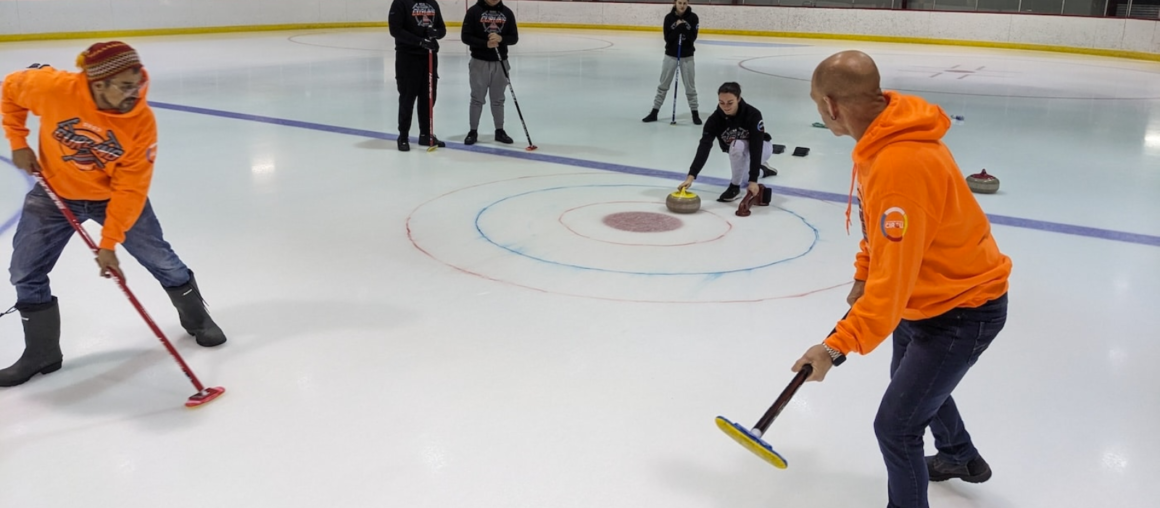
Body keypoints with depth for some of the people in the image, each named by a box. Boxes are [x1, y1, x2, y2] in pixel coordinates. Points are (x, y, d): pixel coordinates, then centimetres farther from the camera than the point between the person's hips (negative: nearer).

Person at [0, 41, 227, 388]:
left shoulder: (141, 122, -27)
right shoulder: (54, 88, -28)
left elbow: (130, 188, -24)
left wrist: (109, 242, -25)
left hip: (116, 195, -1)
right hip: (55, 192, 1)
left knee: (160, 259, 1)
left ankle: (196, 319, 27)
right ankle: (41, 353, 20)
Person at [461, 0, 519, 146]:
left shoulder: (507, 12, 3)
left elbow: (514, 38, 2)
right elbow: (465, 36, -9)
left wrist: (500, 38, -19)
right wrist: (485, 44, -21)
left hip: (500, 62, 3)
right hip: (479, 62, -2)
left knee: (498, 99, 11)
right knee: (477, 98, 5)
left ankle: (499, 131, 21)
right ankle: (473, 132, 14)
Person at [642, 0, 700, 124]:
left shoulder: (693, 18, -7)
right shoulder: (669, 17, -7)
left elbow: (693, 38, -12)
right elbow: (667, 38, -12)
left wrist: (684, 28, -24)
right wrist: (677, 29, -24)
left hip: (687, 56, 0)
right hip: (670, 55, 0)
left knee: (690, 86, 5)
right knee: (663, 85, 6)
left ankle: (695, 113, 15)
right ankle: (654, 112, 12)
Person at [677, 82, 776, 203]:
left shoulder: (753, 114, -35)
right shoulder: (715, 119, -27)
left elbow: (756, 148, -37)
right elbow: (704, 147, -35)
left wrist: (753, 180, -44)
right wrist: (691, 176, -48)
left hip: (762, 148, -5)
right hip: (738, 153, 5)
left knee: (737, 145, -35)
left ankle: (735, 186, -17)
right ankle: (762, 169, 34)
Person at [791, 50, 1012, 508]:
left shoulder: (900, 166, -37)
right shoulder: (883, 138, -6)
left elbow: (892, 278, -36)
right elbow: (882, 232, 11)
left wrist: (838, 347, -34)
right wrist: (862, 277, 14)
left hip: (962, 310, -10)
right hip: (924, 296, 10)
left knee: (895, 426, -6)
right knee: (912, 380, 32)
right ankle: (960, 458, 60)